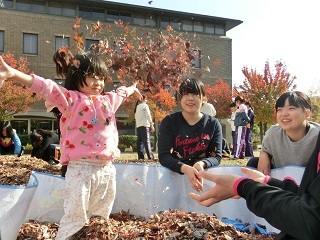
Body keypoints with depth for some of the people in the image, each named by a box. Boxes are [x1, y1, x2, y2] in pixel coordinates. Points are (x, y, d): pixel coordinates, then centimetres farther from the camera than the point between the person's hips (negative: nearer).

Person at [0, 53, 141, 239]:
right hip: (81, 169, -6)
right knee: (75, 219, -3)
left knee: (101, 219, 16)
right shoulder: (71, 99, -4)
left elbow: (121, 93, 36)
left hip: (107, 169, 6)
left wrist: (133, 88, 57)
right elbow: (47, 88, -19)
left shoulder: (108, 100, 15)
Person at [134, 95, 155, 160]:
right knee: (147, 141, -12)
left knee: (139, 142, 4)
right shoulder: (144, 106, -3)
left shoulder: (137, 107, 19)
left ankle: (140, 156, 2)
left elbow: (136, 117, 16)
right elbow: (148, 116, -10)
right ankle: (150, 157, -16)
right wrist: (152, 125, -9)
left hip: (138, 126, 7)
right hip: (144, 126, -7)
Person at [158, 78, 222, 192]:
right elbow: (163, 156, -10)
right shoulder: (168, 122, -2)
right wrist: (186, 169, -29)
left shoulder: (213, 124, 2)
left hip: (203, 176, 1)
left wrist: (202, 164, -25)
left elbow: (216, 156, -2)